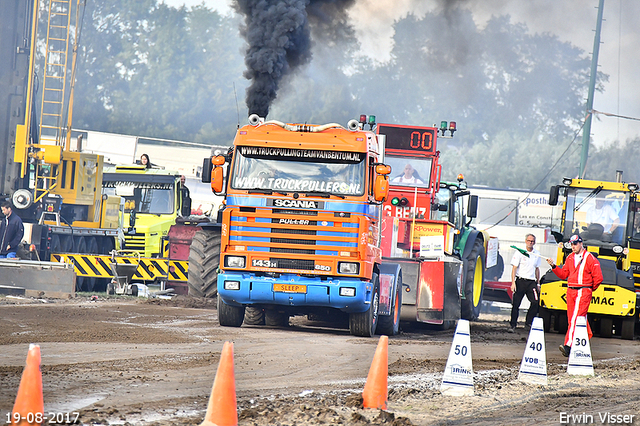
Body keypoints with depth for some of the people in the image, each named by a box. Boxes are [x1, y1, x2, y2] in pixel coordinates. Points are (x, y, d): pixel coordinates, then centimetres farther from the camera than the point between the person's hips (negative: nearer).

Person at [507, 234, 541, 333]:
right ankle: (512, 325, 3)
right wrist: (513, 282, -12)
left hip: (532, 282, 3)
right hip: (520, 281, -3)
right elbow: (514, 268, -4)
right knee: (516, 304, -3)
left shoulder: (537, 254, 11)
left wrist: (538, 283, 17)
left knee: (535, 303, -9)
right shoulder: (519, 252, -2)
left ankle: (528, 323, 5)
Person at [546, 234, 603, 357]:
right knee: (571, 318, 6)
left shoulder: (590, 259, -6)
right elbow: (563, 274, 15)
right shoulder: (570, 258, 14)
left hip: (583, 292, -7)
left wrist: (591, 288, 6)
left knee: (576, 318, -14)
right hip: (570, 291, 7)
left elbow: (598, 277, -5)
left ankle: (568, 345, -23)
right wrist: (554, 266, 2)